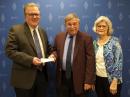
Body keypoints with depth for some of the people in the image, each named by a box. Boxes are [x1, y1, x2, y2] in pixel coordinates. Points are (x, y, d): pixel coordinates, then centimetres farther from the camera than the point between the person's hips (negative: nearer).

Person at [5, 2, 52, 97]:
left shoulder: (42, 31, 12)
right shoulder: (16, 30, -7)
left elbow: (48, 48, 23)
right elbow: (10, 51, -14)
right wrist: (30, 60, -23)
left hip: (42, 75, 6)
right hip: (24, 77, -6)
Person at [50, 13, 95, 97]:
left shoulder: (86, 38, -7)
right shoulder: (59, 37, 6)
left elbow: (90, 60, -10)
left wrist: (89, 81, -14)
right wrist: (54, 55, -6)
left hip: (78, 78, -3)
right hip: (62, 77, 4)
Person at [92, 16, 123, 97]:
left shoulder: (114, 41, -10)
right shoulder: (95, 43, 6)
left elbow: (119, 62, -14)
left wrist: (114, 82, -18)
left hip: (111, 80, -5)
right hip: (98, 79, 5)